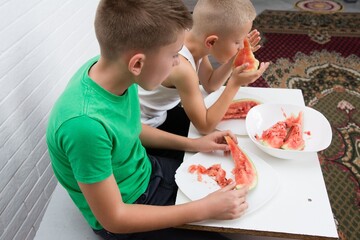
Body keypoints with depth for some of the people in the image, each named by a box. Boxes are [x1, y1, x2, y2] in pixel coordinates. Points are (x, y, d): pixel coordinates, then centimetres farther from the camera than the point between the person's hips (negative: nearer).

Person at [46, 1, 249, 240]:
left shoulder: (113, 68, -17)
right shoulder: (86, 123, -39)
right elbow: (113, 218, -26)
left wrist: (192, 144, -1)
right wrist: (205, 209, -24)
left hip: (146, 171, 6)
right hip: (122, 219, -6)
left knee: (234, 182, 17)